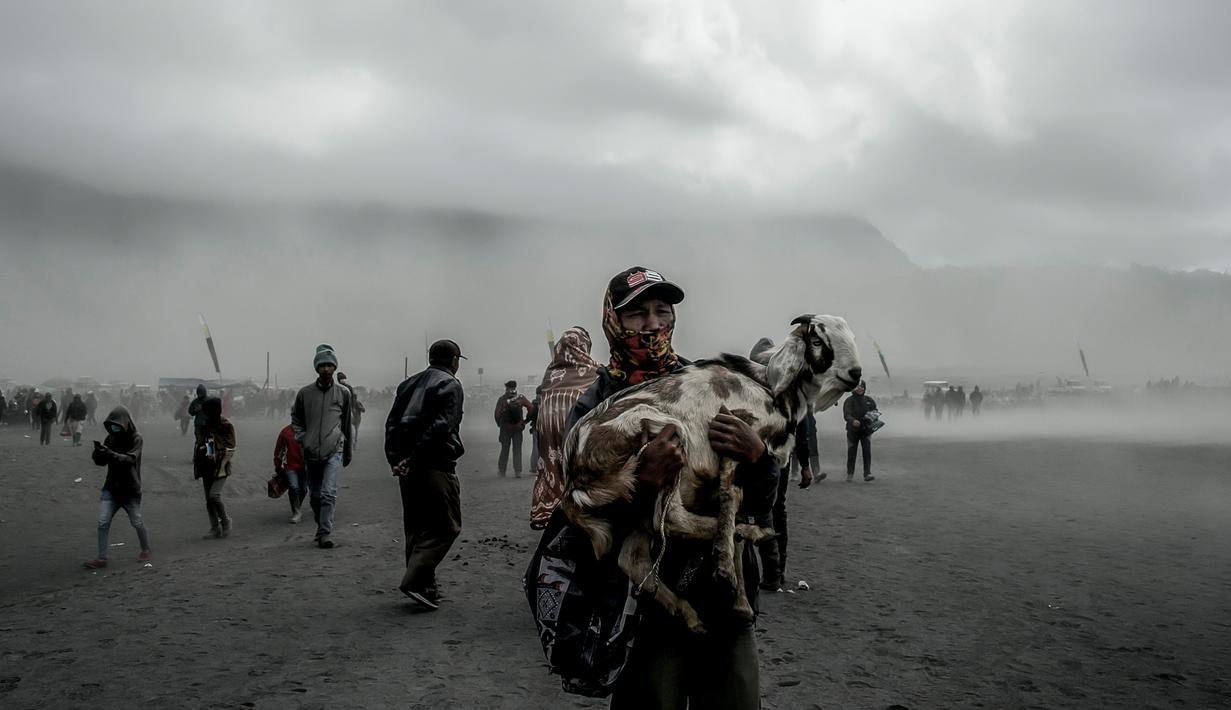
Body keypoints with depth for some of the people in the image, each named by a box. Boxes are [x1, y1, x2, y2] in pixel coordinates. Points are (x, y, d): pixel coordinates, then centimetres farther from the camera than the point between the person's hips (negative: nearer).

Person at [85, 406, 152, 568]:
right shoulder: (110, 438, 2)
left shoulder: (135, 439, -12)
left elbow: (130, 459, -25)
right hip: (111, 488, 4)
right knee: (103, 523, -4)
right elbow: (100, 462, 2)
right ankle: (101, 558, 2)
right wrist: (98, 453, -20)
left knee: (137, 522, 10)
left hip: (130, 489, -4)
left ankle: (146, 550, 31)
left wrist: (109, 454, -37)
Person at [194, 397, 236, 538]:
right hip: (207, 468, 6)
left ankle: (226, 521, 3)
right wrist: (197, 467, 11)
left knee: (214, 495, -18)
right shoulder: (204, 426, 9)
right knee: (209, 500, 7)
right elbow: (199, 446, 17)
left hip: (220, 468, -6)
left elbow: (229, 449, -10)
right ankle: (215, 529, 16)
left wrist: (221, 465, -16)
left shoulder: (226, 426, -8)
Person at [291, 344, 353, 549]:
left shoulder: (343, 393, 3)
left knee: (329, 493, -15)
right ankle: (321, 528, 30)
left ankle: (325, 533, -15)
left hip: (334, 451, -2)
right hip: (311, 452, 2)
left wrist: (347, 453, 17)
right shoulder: (305, 393, 4)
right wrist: (301, 437, 2)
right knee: (315, 495, 12)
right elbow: (295, 417, 19)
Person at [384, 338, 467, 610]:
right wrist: (414, 459, -16)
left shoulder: (409, 383, 17)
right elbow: (440, 426, -18)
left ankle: (425, 586, 18)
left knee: (416, 527, 15)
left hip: (407, 467, 8)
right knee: (446, 526, -1)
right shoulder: (450, 385, -5)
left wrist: (395, 459, 3)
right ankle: (415, 581, -12)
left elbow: (392, 423, 10)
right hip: (436, 466, -8)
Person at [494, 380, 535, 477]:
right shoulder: (521, 398, -1)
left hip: (505, 428, 0)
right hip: (518, 427, 1)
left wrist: (499, 423, 4)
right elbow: (531, 408, -4)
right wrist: (525, 421, 5)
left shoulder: (502, 399, -6)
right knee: (517, 449, 6)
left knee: (504, 449, 11)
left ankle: (502, 471, 15)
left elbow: (497, 413, -12)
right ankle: (518, 471, -2)